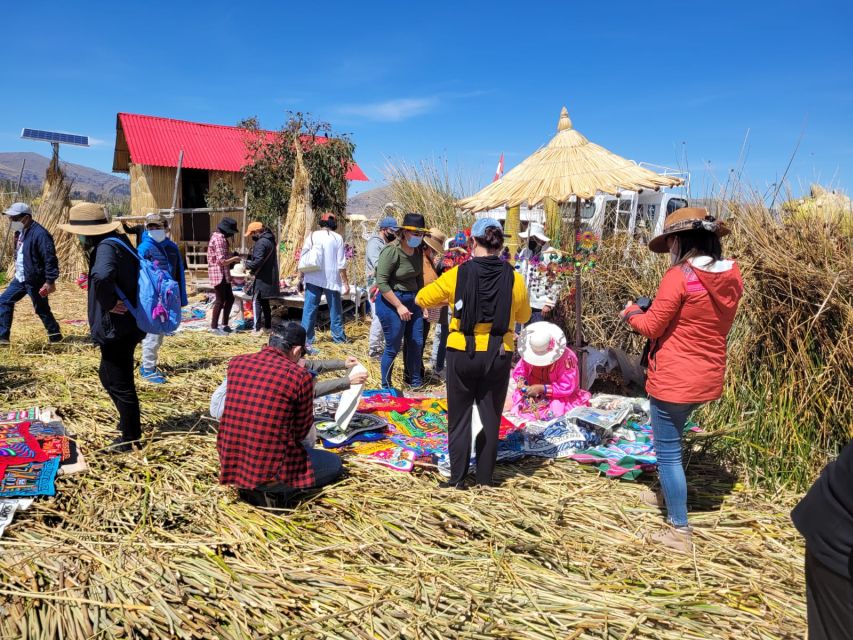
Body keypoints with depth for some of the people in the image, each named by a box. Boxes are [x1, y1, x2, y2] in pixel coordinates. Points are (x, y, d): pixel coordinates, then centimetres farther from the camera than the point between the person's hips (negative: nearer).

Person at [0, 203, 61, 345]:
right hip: (20, 278, 9)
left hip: (35, 281, -9)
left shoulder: (39, 234, -21)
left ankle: (55, 336, 21)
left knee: (41, 309, 3)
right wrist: (17, 272, 23)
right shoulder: (20, 232, 8)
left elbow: (50, 259, -23)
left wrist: (50, 281, -24)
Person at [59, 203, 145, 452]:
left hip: (115, 328, -10)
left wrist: (109, 304, -28)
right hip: (123, 326, 10)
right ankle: (129, 422, 37)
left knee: (120, 384, 4)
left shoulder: (106, 247, -21)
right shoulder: (118, 241, 9)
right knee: (109, 376, 25)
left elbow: (102, 276, -44)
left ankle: (131, 437, 19)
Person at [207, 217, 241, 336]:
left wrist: (232, 258, 7)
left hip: (223, 274, 10)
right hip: (218, 274, -10)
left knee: (230, 298, 14)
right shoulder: (218, 239, -17)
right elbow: (222, 261, -23)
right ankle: (214, 327, 7)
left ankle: (224, 325, 22)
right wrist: (234, 259, -9)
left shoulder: (221, 238, 15)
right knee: (220, 301, -3)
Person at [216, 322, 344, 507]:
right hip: (270, 470, -6)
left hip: (230, 464, 7)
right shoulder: (300, 376, -14)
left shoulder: (236, 363, -1)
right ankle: (274, 493, 4)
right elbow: (301, 431, -2)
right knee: (334, 463, 18)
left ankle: (247, 487, 18)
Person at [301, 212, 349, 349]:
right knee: (335, 309, 11)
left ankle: (306, 339, 3)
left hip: (313, 278, 2)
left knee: (309, 309, 4)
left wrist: (302, 277, 15)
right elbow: (341, 263, -6)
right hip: (331, 278, -2)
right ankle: (338, 337, 21)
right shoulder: (337, 238, -4)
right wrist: (345, 282, -1)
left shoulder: (312, 236, 3)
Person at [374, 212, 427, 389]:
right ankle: (386, 387, 20)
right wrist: (399, 306, -19)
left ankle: (415, 382, 30)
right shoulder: (392, 250, -20)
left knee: (416, 343, 12)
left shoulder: (418, 251, 2)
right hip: (392, 301, -7)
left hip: (413, 300, 7)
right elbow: (381, 282, -20)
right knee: (393, 348, 2)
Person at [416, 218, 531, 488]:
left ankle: (457, 477, 14)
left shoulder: (457, 274, -8)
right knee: (490, 416, 14)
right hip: (498, 356, 2)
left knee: (459, 416, 11)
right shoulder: (514, 279, -4)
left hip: (462, 354, -1)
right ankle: (485, 478, 22)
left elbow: (421, 299, 1)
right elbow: (524, 316, 11)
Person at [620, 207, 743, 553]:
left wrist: (631, 312, 7)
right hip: (709, 377, 8)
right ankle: (667, 493, 46)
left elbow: (651, 328, -12)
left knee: (667, 451, 5)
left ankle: (680, 531, 13)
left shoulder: (679, 276, -20)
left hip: (674, 379, -8)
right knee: (671, 438, 28)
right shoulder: (732, 276, 2)